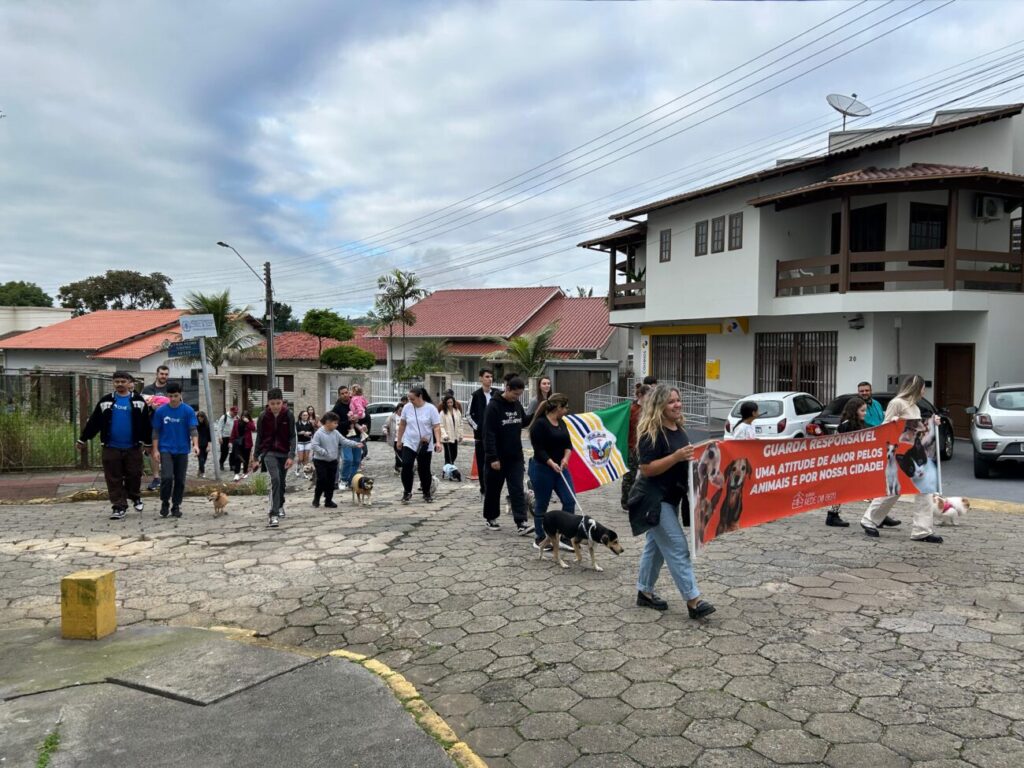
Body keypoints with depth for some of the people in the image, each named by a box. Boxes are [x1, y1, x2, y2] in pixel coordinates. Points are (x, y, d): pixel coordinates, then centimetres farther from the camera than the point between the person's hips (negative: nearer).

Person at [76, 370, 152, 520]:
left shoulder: (138, 401, 1)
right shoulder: (106, 400, 4)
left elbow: (146, 424, 5)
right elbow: (93, 422, 7)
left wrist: (147, 442, 7)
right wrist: (82, 439, 8)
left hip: (133, 447, -1)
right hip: (111, 447, 1)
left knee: (134, 475, 6)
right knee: (114, 479, 1)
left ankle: (135, 497, 32)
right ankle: (119, 507, 8)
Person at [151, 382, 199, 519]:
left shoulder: (188, 410, -5)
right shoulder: (160, 411, -2)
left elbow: (193, 429, -9)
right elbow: (156, 431, 4)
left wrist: (195, 445, -24)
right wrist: (155, 449, -1)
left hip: (182, 451, 0)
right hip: (166, 450, 0)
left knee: (180, 480, 5)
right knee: (167, 477, -12)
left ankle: (176, 506, 18)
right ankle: (164, 503, 9)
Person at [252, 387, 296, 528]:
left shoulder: (288, 415, -7)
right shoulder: (263, 416, -5)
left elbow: (292, 436, -8)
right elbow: (259, 437, 2)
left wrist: (291, 456, -17)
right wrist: (256, 458, 4)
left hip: (284, 453, 2)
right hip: (269, 452, -1)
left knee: (282, 481, 13)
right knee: (275, 479, -19)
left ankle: (279, 506, 39)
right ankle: (273, 515, -21)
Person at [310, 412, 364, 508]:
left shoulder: (336, 433, 4)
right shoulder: (319, 433, -15)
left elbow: (344, 441, 6)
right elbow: (314, 446, -20)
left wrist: (356, 444, -4)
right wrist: (324, 452, -24)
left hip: (333, 461, 6)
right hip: (320, 461, -6)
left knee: (331, 482, 7)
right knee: (322, 480, -7)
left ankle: (328, 500, 16)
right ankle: (316, 499, 12)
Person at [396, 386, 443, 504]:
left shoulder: (431, 408, -9)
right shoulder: (407, 407, 0)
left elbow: (436, 427, -10)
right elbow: (402, 424, 11)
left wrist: (438, 442, -21)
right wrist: (399, 440, 15)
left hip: (425, 445, -2)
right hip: (409, 443, 2)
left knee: (424, 470, 5)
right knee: (406, 466, -14)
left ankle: (427, 493, 24)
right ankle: (407, 492, 2)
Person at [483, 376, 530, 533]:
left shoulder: (517, 404, 5)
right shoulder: (494, 406, -15)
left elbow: (524, 422, 22)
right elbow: (488, 434, -18)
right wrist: (493, 457, -22)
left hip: (515, 457, 5)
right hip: (497, 458, -5)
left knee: (518, 490, -3)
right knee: (493, 489, 10)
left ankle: (521, 523, -6)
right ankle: (490, 518, 27)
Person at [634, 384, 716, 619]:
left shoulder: (678, 429, 9)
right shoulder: (651, 433, -18)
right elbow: (647, 469, -22)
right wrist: (676, 457, -28)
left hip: (672, 498, 9)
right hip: (656, 500, -9)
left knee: (656, 545, 17)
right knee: (678, 548, -8)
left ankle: (645, 592, 28)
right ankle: (693, 600, -3)